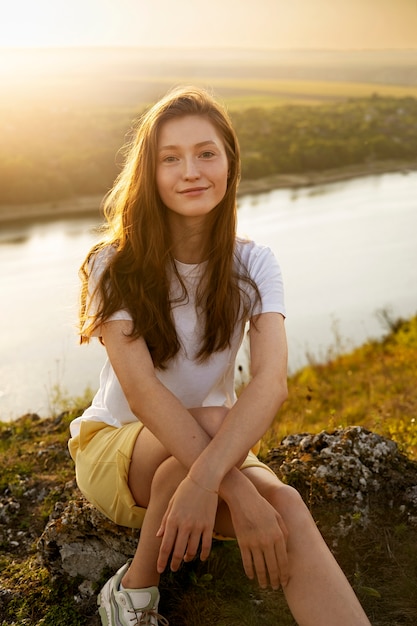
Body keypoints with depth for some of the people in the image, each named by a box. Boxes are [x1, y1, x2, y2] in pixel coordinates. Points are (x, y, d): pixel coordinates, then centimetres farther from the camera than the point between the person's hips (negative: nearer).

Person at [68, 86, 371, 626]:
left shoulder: (252, 265, -7)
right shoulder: (115, 266, -14)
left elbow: (271, 381, -24)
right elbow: (140, 389, -27)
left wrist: (204, 479, -42)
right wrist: (238, 490, -39)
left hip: (212, 444, 2)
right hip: (115, 446, -2)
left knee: (288, 511, -30)